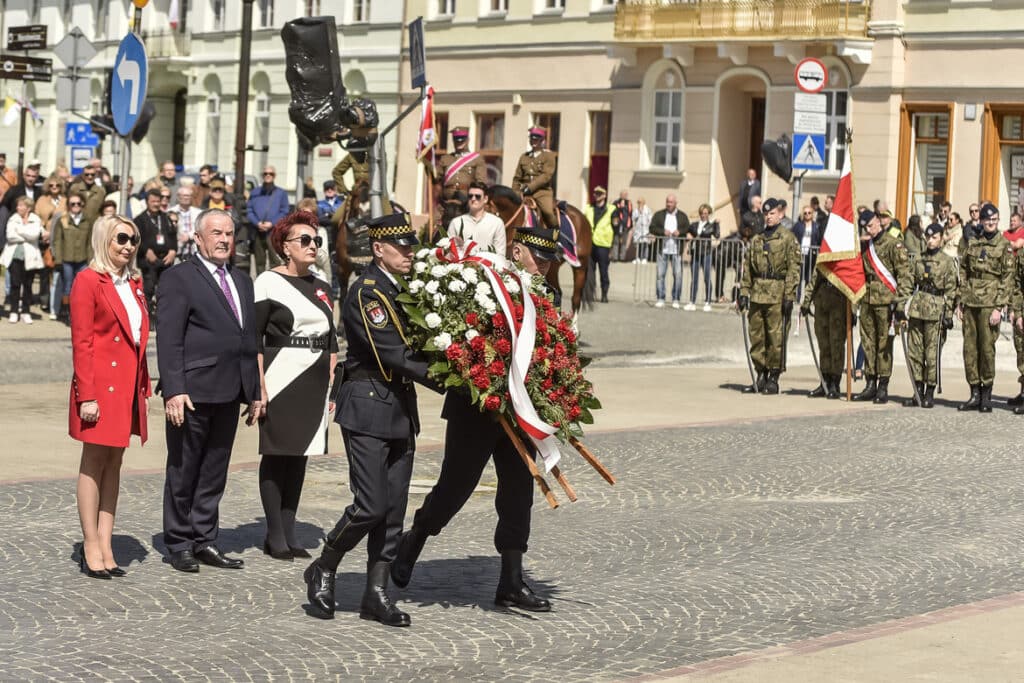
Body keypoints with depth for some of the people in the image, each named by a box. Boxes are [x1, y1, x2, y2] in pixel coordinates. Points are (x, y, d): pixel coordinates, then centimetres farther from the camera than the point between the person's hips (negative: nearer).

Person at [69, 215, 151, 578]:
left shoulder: (133, 283, 14)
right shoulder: (88, 281, -8)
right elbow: (81, 342, -12)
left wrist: (144, 387, 10)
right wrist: (87, 396, -17)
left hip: (128, 384, 7)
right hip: (101, 384, -7)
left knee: (114, 464, 9)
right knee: (94, 463, -1)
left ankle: (105, 546, 12)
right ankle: (91, 549, 4)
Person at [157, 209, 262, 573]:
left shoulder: (242, 281, 17)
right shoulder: (180, 277, -4)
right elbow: (168, 338, -11)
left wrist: (254, 391, 15)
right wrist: (173, 390, -18)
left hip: (229, 392, 6)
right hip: (194, 391, -6)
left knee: (215, 471, 11)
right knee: (183, 471, 3)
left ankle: (204, 541, 19)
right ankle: (179, 545, 11)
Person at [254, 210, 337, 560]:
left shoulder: (321, 287, 15)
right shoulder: (268, 281, -3)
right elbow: (254, 337, -8)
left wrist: (332, 383, 12)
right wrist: (259, 384, -15)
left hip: (314, 383, 6)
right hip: (280, 378, -6)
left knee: (300, 455, 7)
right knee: (276, 454, -3)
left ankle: (289, 532, 12)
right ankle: (275, 535, 2)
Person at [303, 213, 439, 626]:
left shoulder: (405, 291, 13)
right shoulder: (366, 293, -15)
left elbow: (418, 343, 16)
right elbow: (394, 356, -22)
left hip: (401, 409, 8)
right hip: (367, 408, -8)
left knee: (394, 508, 7)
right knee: (370, 506, -9)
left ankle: (376, 593, 14)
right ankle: (323, 570, 12)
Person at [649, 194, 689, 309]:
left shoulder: (682, 216, 11)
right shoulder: (659, 215, 10)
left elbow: (688, 228, 6)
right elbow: (652, 228, 1)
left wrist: (680, 231, -14)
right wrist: (663, 231, -15)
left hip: (677, 250, 0)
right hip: (662, 249, 0)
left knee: (678, 275, -3)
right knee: (660, 274, -2)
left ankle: (676, 299, 5)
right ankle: (660, 299, 4)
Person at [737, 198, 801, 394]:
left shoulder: (788, 238, -1)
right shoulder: (756, 240, 16)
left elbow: (794, 268, -7)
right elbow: (747, 268, 17)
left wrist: (789, 296, -13)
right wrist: (744, 293, 9)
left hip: (777, 295, -6)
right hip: (757, 294, 6)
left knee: (776, 338, -4)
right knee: (757, 336, 7)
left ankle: (774, 378, 3)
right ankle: (761, 377, 16)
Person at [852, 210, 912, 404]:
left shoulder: (893, 244, -5)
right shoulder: (865, 246, 16)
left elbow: (904, 273, -9)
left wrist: (902, 301, -16)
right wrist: (858, 296, 20)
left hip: (885, 301, -7)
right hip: (867, 300, 7)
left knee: (884, 344, -3)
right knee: (868, 343, 8)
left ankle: (883, 388, 0)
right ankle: (870, 385, 14)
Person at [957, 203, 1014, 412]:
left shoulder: (1004, 246, 0)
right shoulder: (972, 243, 12)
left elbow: (1008, 278, -4)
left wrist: (999, 307, -11)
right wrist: (960, 301, 9)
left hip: (989, 304, -4)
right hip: (970, 303, 4)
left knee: (987, 348, -4)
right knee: (969, 348, 4)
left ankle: (986, 397, 4)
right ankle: (975, 395, 11)